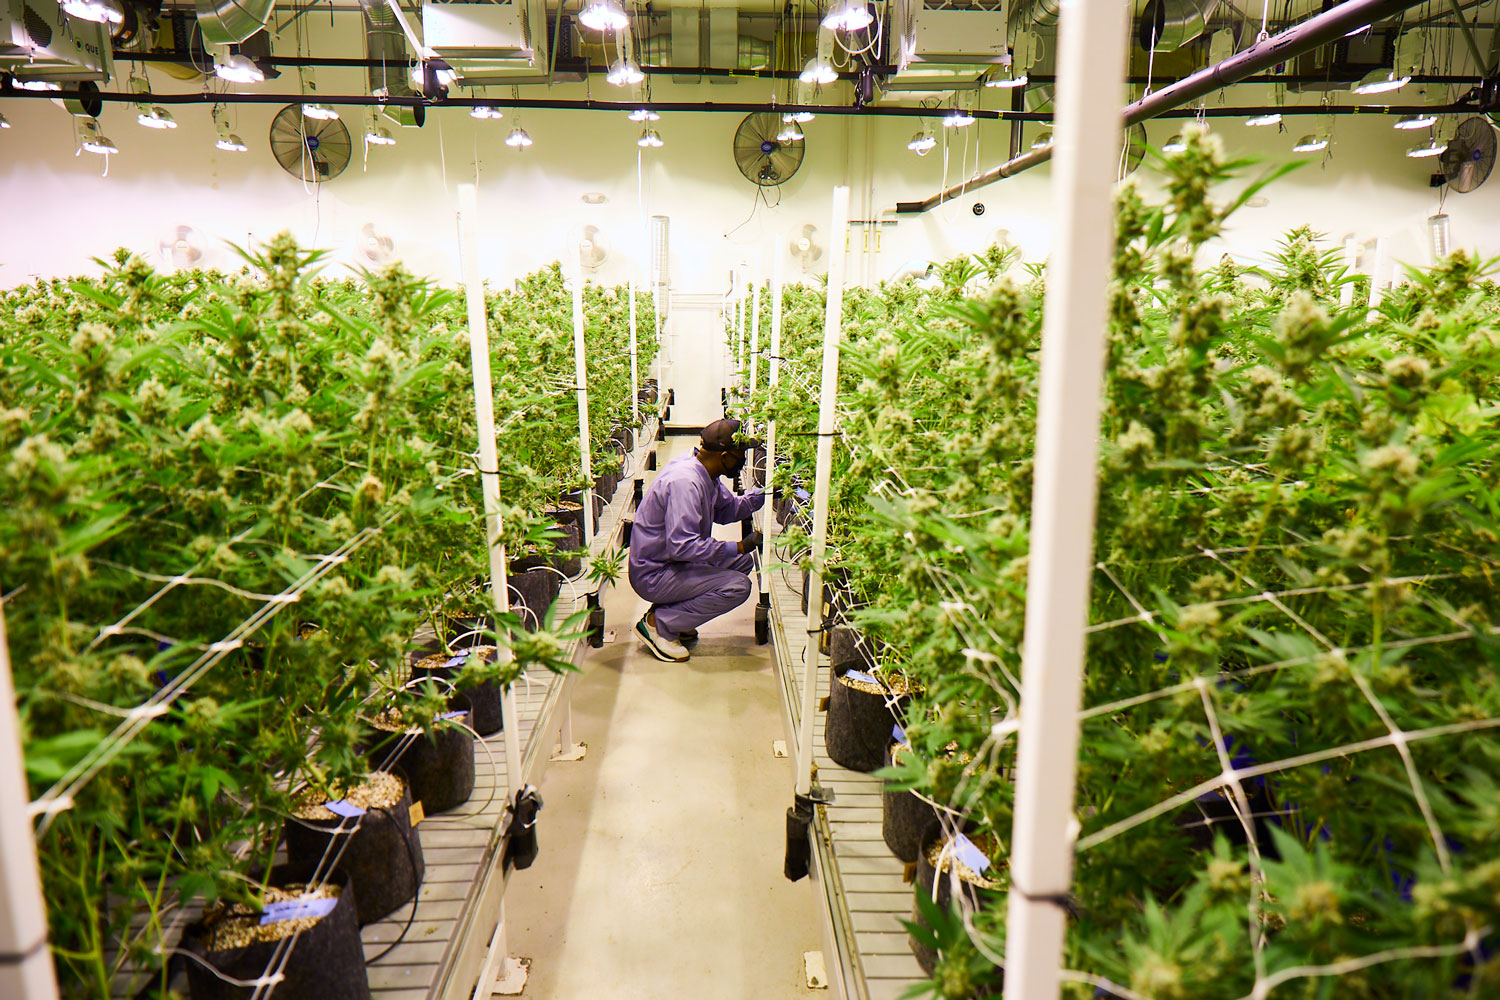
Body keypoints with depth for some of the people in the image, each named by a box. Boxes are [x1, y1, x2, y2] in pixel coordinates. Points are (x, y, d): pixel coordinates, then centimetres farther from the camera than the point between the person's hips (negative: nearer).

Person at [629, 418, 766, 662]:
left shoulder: (703, 471, 3)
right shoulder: (684, 481, -27)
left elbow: (726, 510, 16)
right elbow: (682, 546, -31)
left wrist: (762, 496, 3)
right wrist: (739, 546, -26)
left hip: (671, 561, 10)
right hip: (652, 575, -10)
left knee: (743, 561, 13)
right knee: (738, 587, -21)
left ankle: (670, 609, 11)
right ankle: (658, 623, -9)